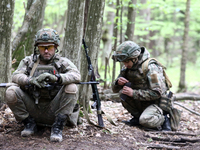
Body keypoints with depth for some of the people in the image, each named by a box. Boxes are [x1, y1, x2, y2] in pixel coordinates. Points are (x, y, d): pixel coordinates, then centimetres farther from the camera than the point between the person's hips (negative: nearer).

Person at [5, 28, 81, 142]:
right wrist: (31, 80, -30)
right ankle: (29, 123, 1)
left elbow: (77, 75, -17)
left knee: (71, 88, -25)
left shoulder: (63, 62, 1)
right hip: (33, 109, 1)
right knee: (11, 92, -20)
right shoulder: (29, 61, 8)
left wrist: (56, 77, -36)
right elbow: (16, 76, -7)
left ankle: (58, 127, -15)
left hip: (54, 110, -1)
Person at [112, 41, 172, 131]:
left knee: (145, 121, -34)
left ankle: (163, 119, -3)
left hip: (156, 103, -7)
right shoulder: (127, 68, 2)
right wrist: (118, 82, -18)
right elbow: (115, 89, 7)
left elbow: (157, 93, -25)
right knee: (123, 93, -18)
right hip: (140, 103, 7)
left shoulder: (150, 67, -20)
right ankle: (137, 117, -1)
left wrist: (133, 93, -27)